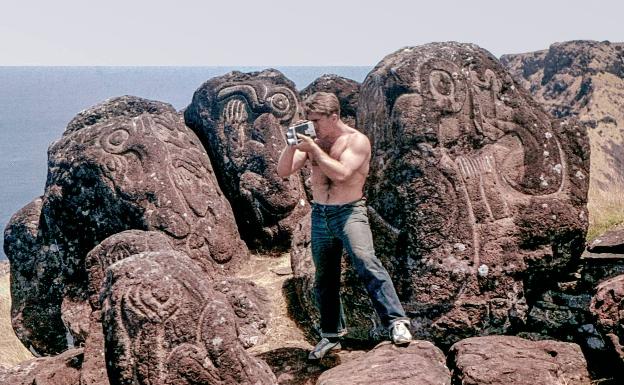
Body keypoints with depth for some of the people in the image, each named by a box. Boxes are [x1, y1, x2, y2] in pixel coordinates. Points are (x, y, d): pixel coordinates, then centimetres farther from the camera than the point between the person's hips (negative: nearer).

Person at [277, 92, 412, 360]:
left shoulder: (357, 141, -8)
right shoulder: (313, 142, 8)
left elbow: (341, 173, -23)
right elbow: (283, 171, 4)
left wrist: (313, 149, -19)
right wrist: (292, 144, -11)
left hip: (350, 212, -6)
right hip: (320, 215, 6)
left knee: (366, 262, -28)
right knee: (324, 278, 12)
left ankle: (396, 322, -27)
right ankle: (331, 335, 27)